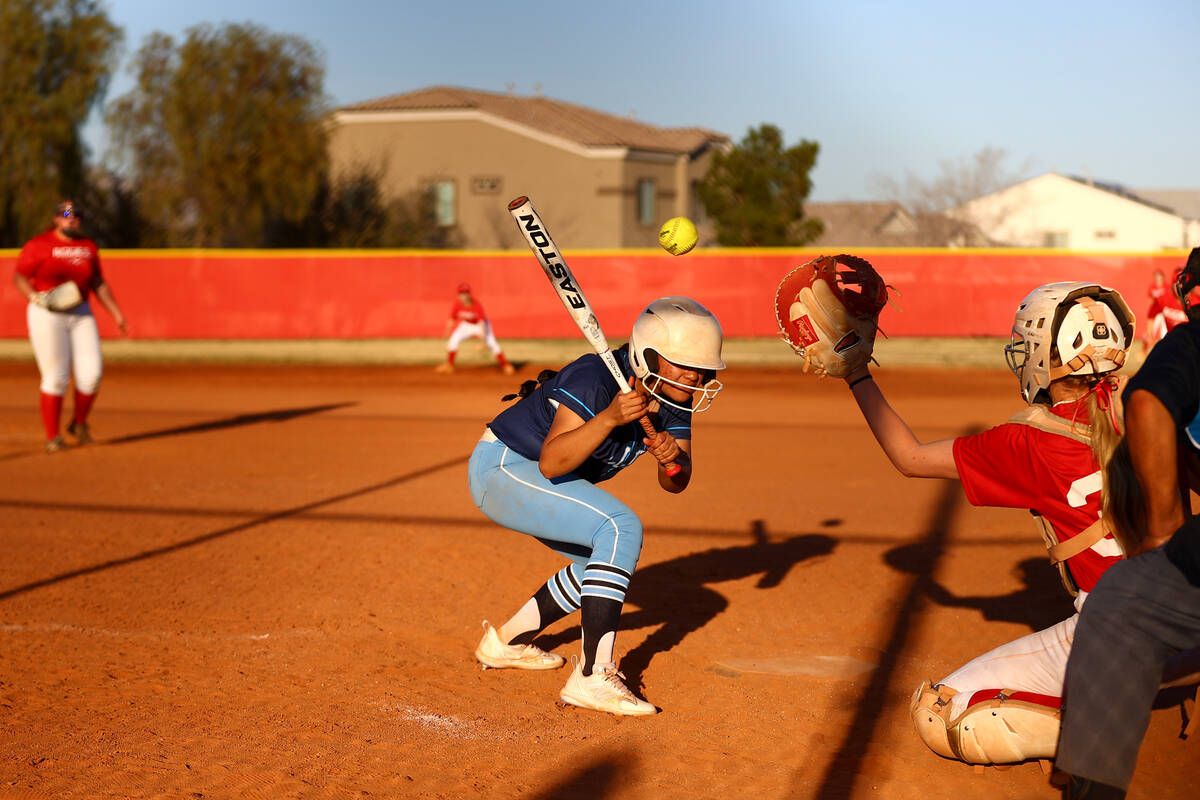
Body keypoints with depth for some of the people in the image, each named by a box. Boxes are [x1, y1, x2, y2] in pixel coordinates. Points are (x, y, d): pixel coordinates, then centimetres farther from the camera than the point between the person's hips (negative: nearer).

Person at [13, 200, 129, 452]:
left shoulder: (89, 247, 10)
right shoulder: (38, 245, -4)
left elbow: (98, 283, 17)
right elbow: (19, 277, -2)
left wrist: (117, 313, 14)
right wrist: (35, 297, -21)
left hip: (81, 313, 4)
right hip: (47, 315, -4)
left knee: (92, 373, -4)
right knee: (56, 377, -6)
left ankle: (79, 423, 21)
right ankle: (52, 437, 6)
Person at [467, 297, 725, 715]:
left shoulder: (673, 397, -6)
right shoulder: (595, 379, -29)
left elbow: (674, 483, -2)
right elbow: (551, 463, -39)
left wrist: (672, 458, -24)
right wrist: (609, 418, -51)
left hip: (532, 478, 9)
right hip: (501, 467, -9)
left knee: (606, 557, 19)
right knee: (622, 528, -26)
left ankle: (507, 641, 30)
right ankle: (592, 677, -28)